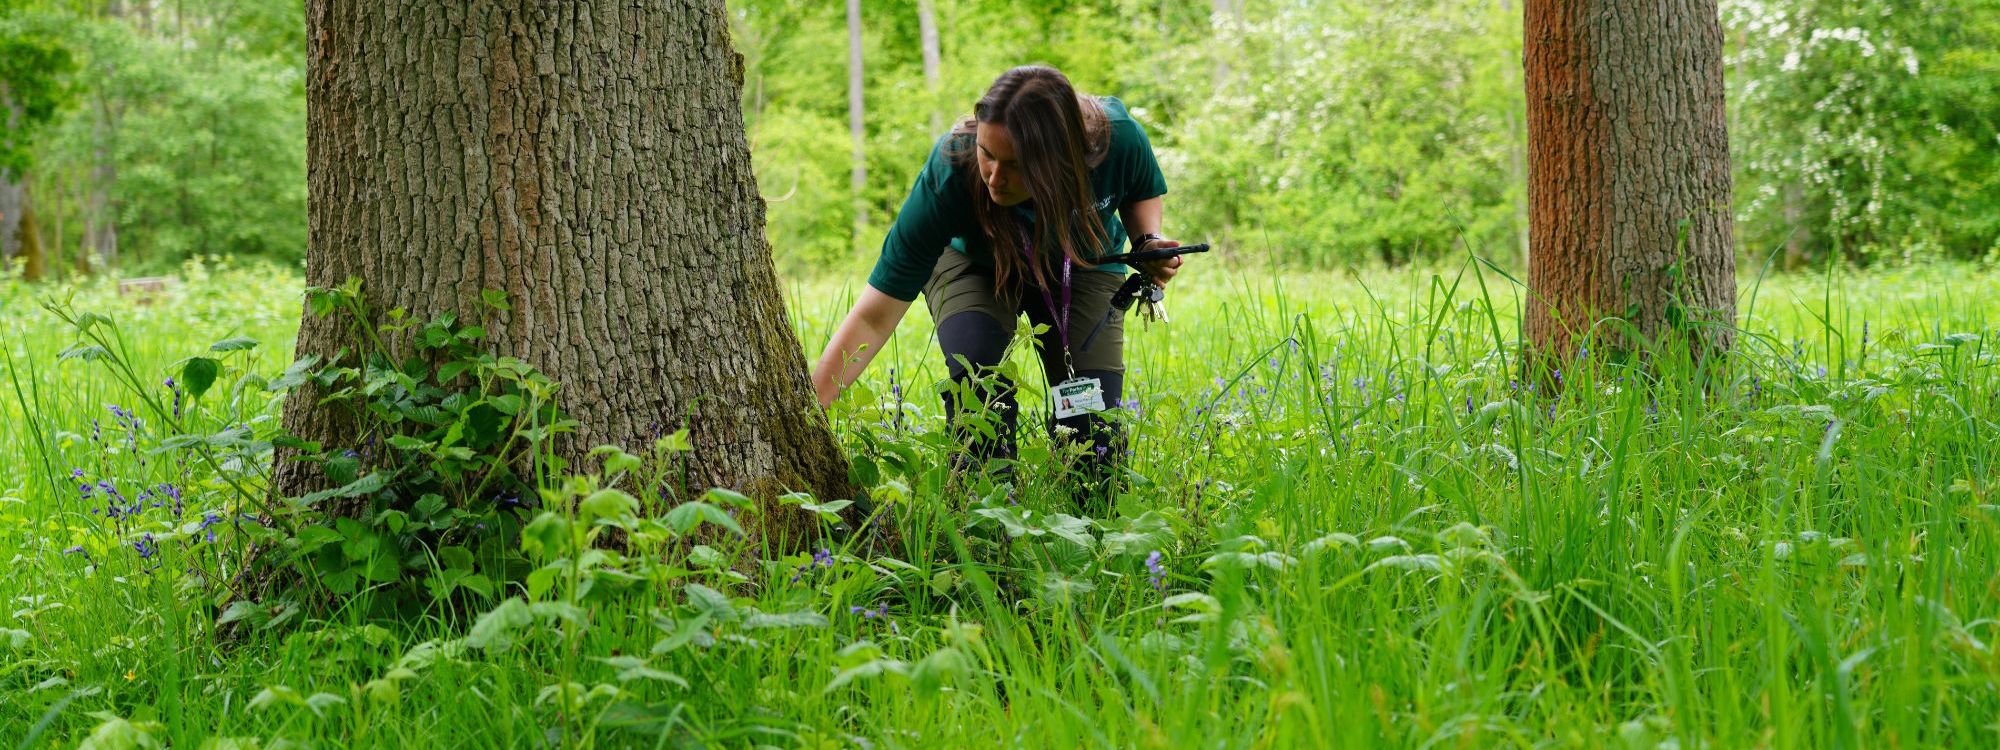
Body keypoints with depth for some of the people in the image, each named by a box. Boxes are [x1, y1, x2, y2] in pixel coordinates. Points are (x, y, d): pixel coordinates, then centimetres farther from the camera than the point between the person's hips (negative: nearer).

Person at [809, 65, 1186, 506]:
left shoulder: (1116, 136, -35)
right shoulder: (949, 173, -39)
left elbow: (1143, 193, -6)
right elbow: (874, 316, -37)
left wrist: (1149, 240, -28)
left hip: (1085, 267, 2)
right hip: (974, 265, -1)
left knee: (1095, 434, -14)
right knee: (975, 368, -33)